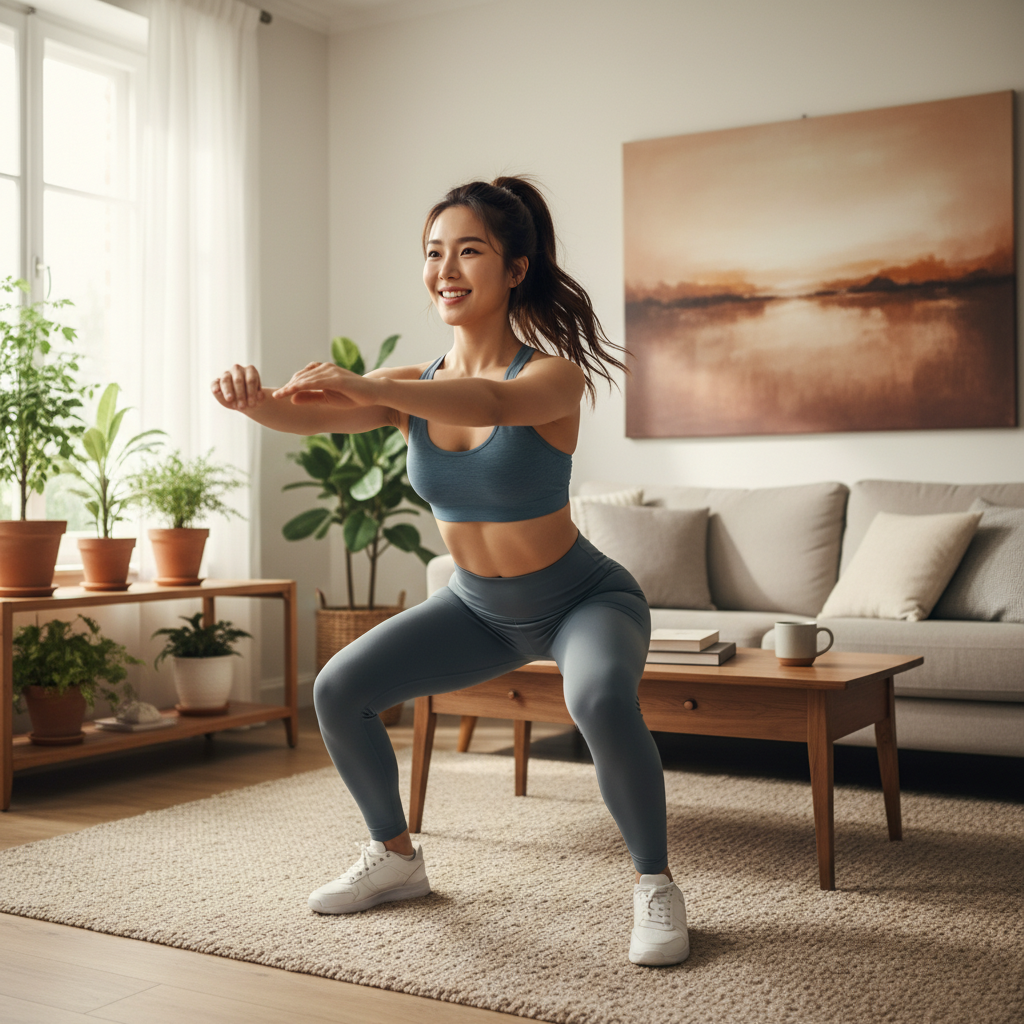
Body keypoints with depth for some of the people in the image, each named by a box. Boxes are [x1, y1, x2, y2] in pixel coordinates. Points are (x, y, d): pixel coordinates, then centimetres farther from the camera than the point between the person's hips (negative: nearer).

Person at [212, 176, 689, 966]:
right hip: (480, 606, 6)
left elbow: (494, 404, -47)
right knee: (339, 691, -3)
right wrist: (256, 399, -48)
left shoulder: (556, 375, -23)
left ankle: (656, 885, -13)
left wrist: (367, 387, -61)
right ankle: (397, 858, 19)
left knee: (602, 701, -37)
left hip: (585, 599, -5)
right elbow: (309, 417, -25)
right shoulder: (413, 388, -8)